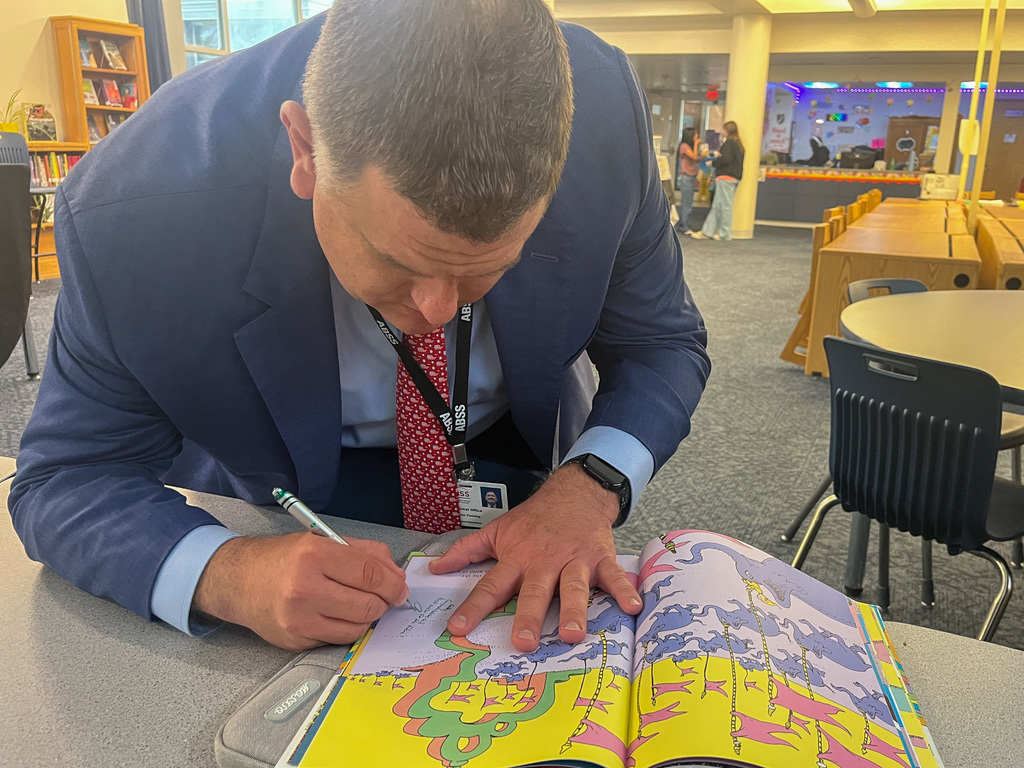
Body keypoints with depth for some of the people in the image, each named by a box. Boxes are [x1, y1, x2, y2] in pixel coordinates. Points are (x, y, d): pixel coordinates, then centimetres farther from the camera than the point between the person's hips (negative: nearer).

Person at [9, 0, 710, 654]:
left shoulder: (604, 114, -27)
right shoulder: (132, 212, -31)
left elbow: (664, 344, -12)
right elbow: (67, 477, -18)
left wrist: (589, 488, -32)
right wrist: (224, 573, -39)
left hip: (518, 456, 2)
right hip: (287, 491, 0)